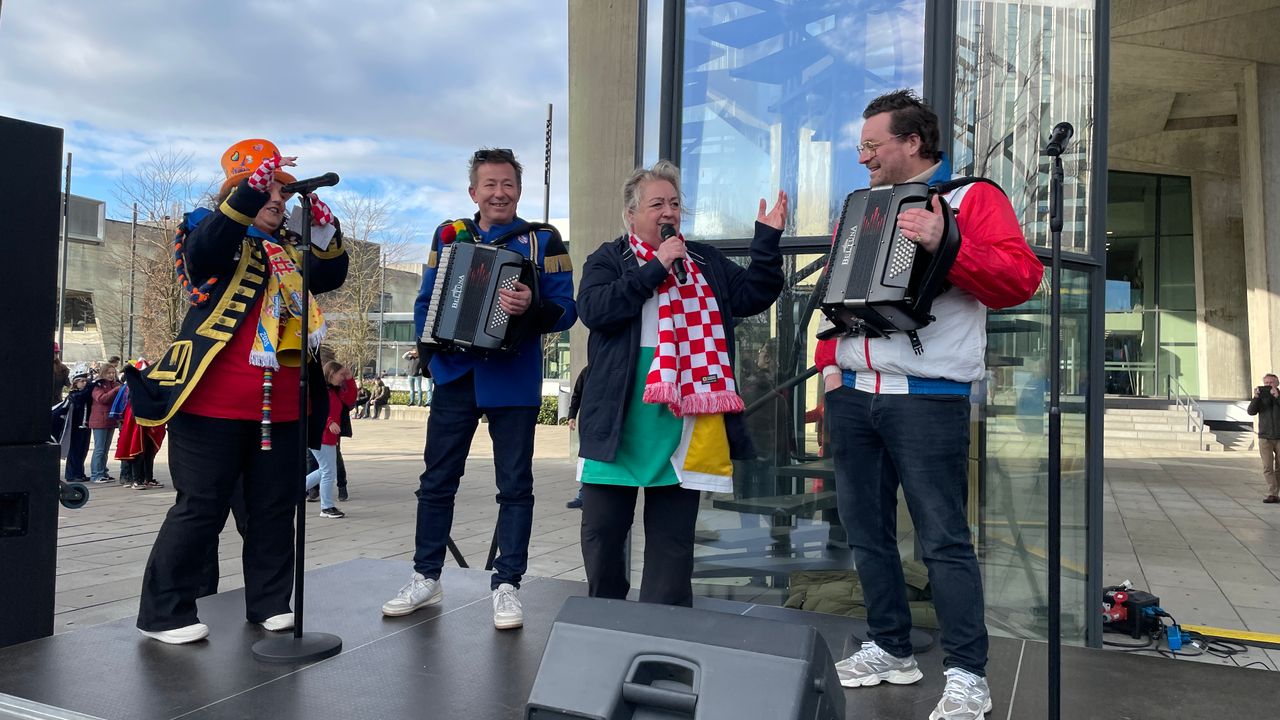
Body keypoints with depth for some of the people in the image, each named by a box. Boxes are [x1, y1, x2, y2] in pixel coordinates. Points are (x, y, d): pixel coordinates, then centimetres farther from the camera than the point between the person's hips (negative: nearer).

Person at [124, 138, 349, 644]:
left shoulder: (290, 247, 19)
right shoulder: (212, 234, 1)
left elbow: (330, 275, 7)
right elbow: (206, 247, -22)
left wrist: (323, 224, -7)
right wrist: (252, 187, -28)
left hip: (281, 407, 6)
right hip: (215, 403, -6)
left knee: (275, 509, 11)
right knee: (200, 508, -1)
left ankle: (269, 603, 23)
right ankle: (163, 612, 12)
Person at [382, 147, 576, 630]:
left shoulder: (543, 240, 0)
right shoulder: (449, 236, 11)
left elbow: (566, 309, -6)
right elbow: (426, 300, 15)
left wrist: (532, 308, -26)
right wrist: (425, 341, -2)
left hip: (513, 382, -3)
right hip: (455, 375, 3)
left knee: (515, 484, 2)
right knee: (437, 479, 9)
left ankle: (506, 585, 13)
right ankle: (426, 577, 23)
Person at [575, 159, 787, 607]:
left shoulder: (707, 262, 15)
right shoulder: (608, 260, 6)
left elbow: (752, 297, 6)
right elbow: (593, 309, -13)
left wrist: (767, 240, -5)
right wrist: (655, 268, -13)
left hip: (685, 428, 2)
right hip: (619, 422, -2)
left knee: (673, 536, 9)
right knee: (602, 529, 8)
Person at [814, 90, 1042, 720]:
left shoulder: (972, 197, 0)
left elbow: (1021, 278, -13)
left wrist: (943, 244, -25)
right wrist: (829, 362, 9)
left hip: (927, 398, -7)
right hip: (852, 393, 7)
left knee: (943, 539, -5)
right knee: (866, 531, 12)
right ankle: (890, 649, 26)